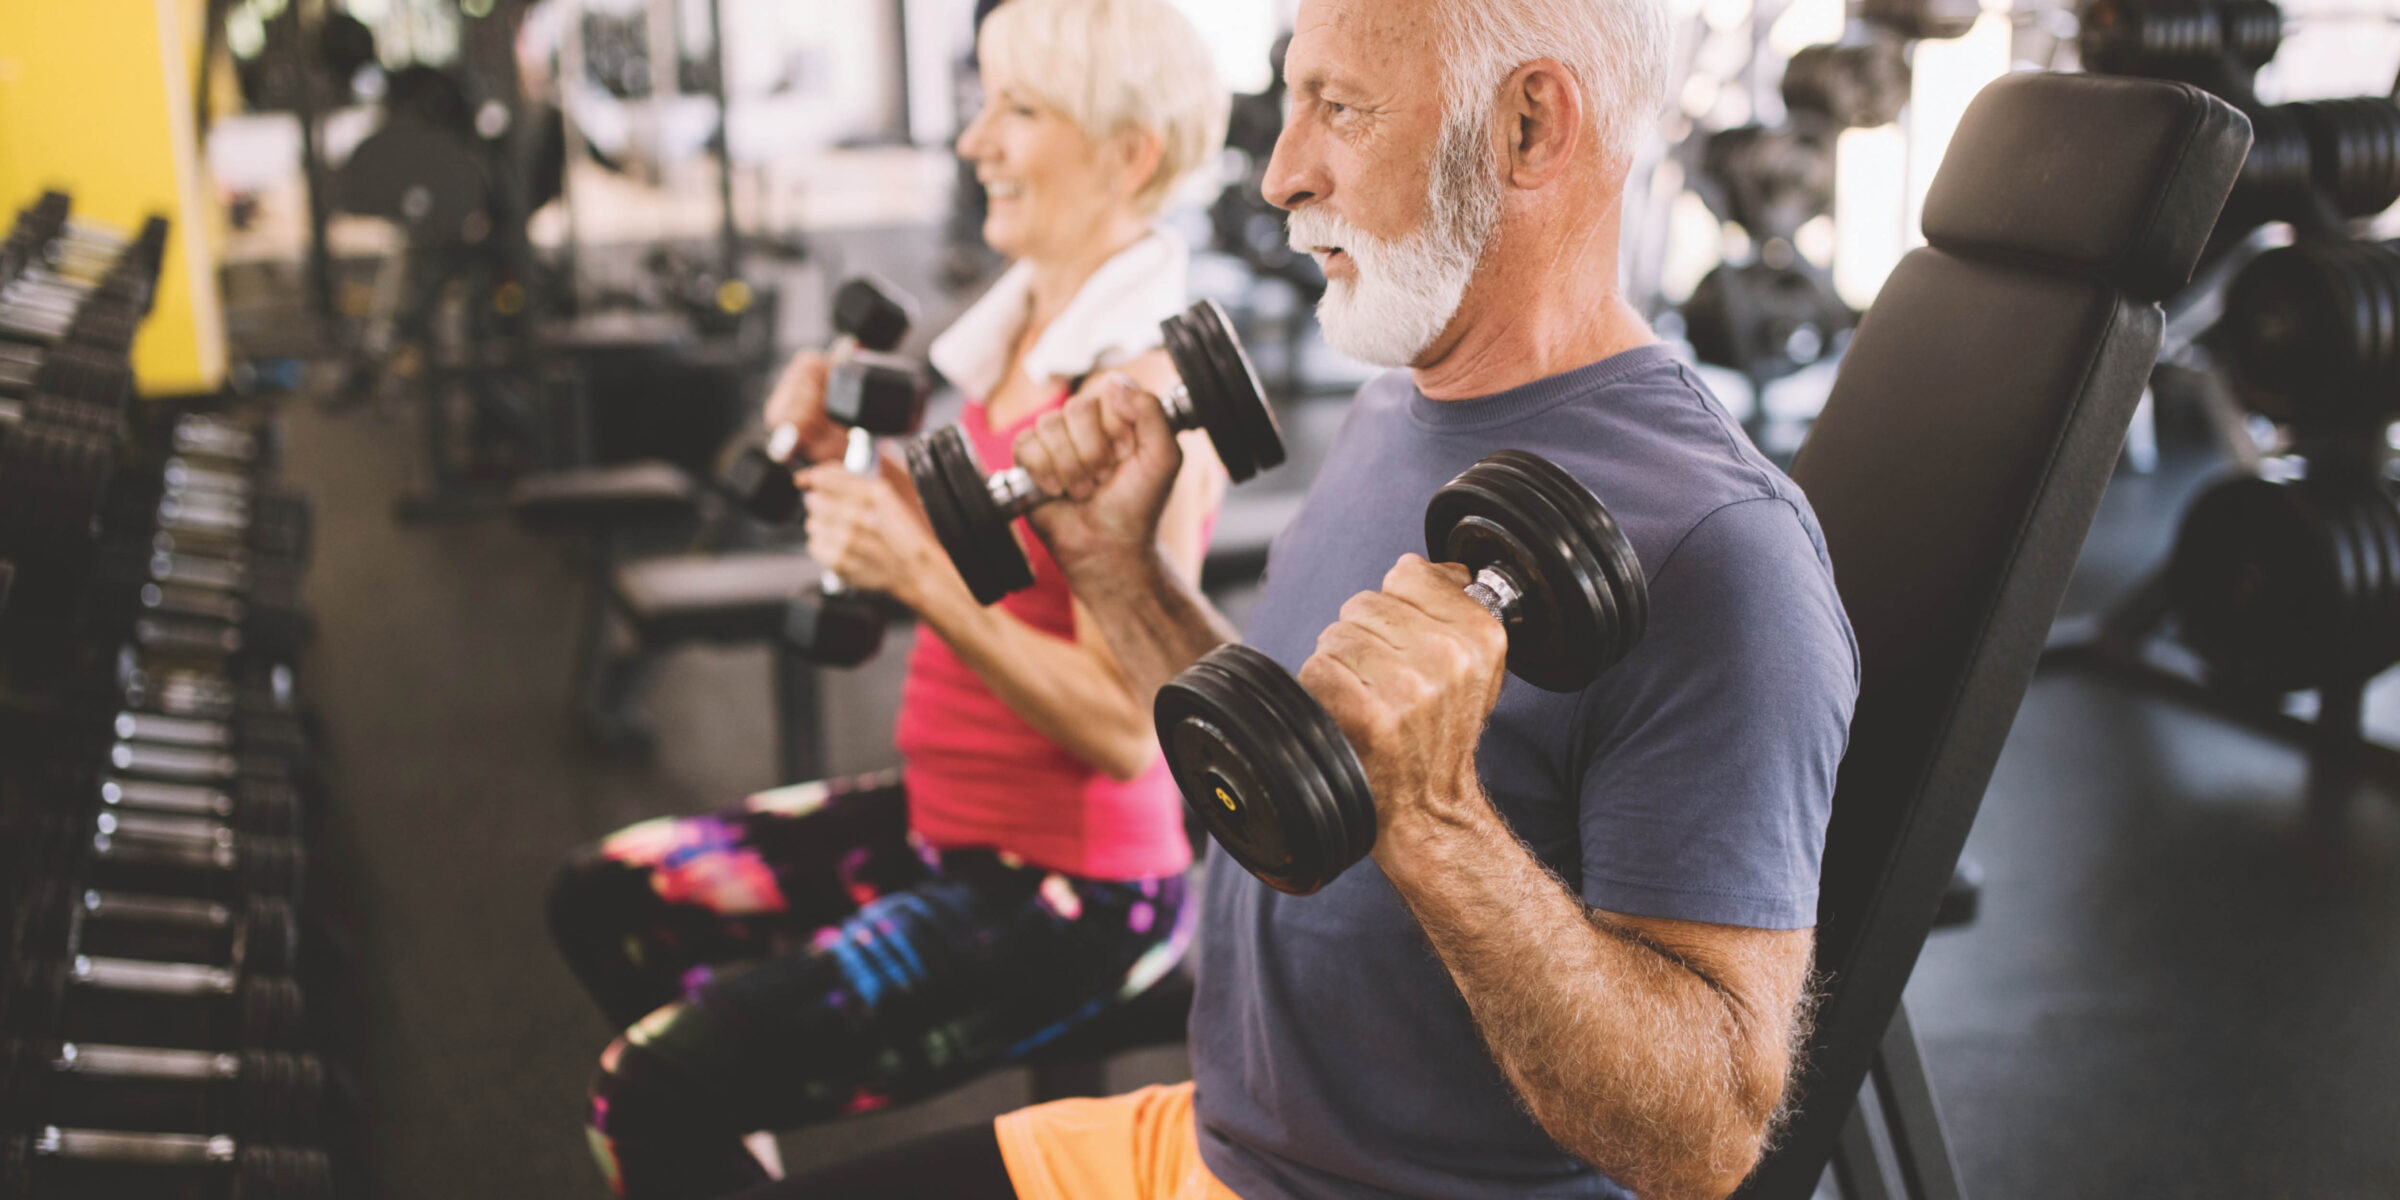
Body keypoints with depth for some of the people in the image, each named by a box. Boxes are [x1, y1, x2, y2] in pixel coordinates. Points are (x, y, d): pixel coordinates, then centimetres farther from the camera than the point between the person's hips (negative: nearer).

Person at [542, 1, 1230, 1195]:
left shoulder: (1141, 392, -20)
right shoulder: (1022, 325, 6)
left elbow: (1123, 726, -23)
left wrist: (919, 573, -29)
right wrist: (855, 460, -1)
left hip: (1075, 886, -9)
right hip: (950, 817, 9)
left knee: (655, 1087, -17)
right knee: (604, 898, 14)